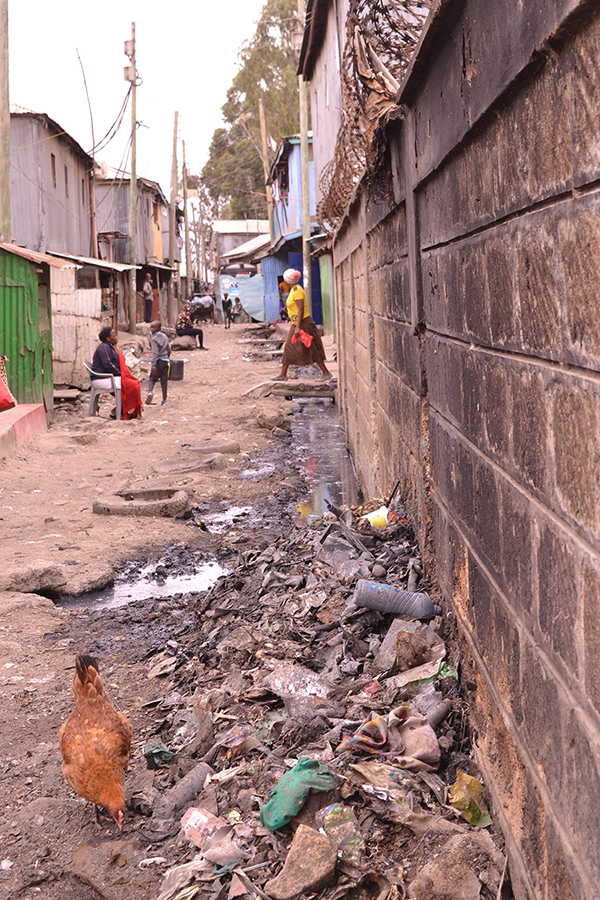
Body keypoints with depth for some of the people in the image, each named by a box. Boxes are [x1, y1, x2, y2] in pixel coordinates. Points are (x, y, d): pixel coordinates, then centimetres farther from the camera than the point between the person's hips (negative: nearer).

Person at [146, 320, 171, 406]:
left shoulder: (154, 339, -11)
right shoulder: (165, 337, 10)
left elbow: (155, 353, -17)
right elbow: (169, 350, 16)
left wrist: (153, 366, -19)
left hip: (158, 361, -5)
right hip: (165, 361, 5)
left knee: (152, 378, 4)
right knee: (164, 380, 8)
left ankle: (150, 391, -22)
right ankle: (164, 399, 7)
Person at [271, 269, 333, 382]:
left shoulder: (297, 290, -16)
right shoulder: (293, 290, 13)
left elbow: (301, 309, -22)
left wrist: (298, 327, -26)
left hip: (303, 323, -10)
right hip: (296, 324, 10)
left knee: (311, 350, -7)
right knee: (289, 348, 10)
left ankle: (326, 373, -2)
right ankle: (283, 374, 15)